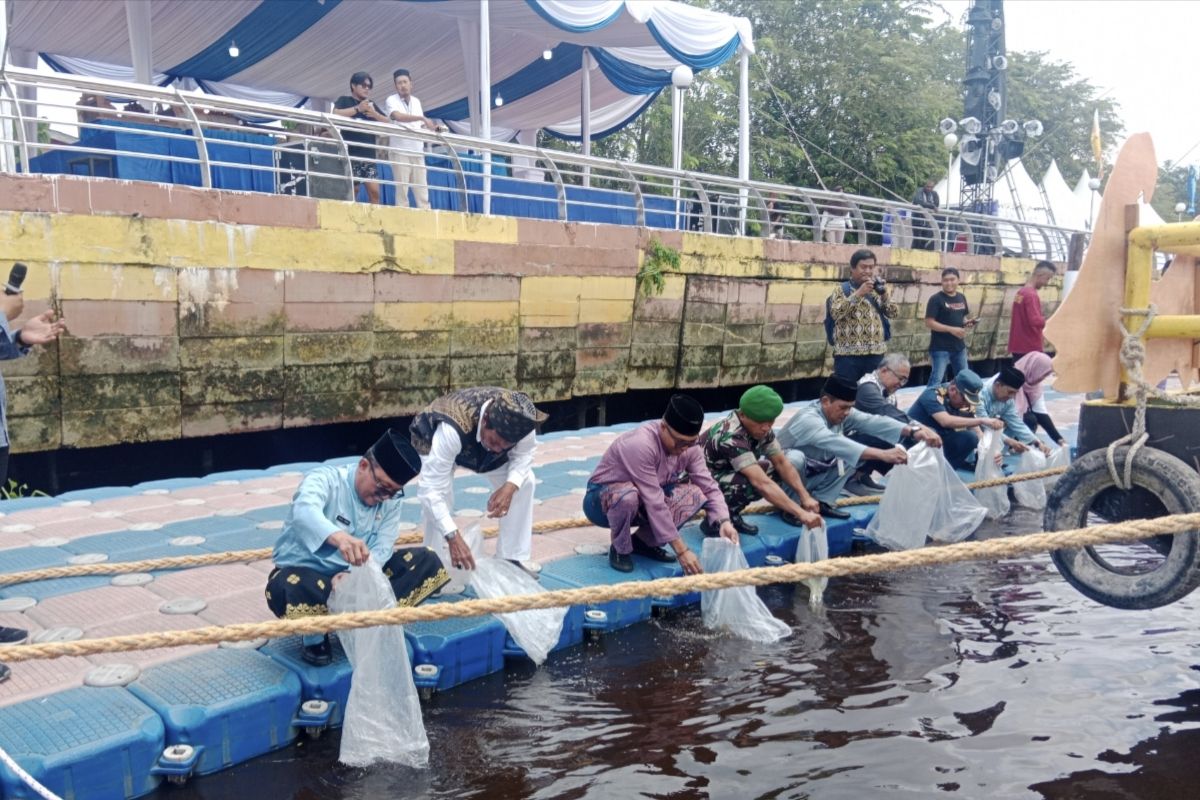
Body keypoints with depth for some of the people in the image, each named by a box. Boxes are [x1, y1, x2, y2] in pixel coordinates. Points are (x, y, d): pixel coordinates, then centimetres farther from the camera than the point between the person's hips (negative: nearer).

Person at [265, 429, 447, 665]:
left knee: (427, 562, -11)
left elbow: (382, 549, -10)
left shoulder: (390, 500, -3)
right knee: (286, 591, -41)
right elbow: (305, 511, -43)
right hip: (307, 571, -4)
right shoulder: (325, 478, -20)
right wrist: (339, 537, -64)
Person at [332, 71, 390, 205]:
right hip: (350, 154, -4)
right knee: (352, 191, -5)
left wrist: (375, 114, -1)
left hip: (369, 154, 4)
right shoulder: (344, 100, 9)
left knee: (374, 191, -8)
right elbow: (336, 114, -11)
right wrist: (357, 108, -11)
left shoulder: (371, 105, 24)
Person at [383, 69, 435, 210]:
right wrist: (422, 118, -30)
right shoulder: (391, 100, -1)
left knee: (422, 190, 2)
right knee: (401, 189, -6)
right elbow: (398, 116, -22)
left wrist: (432, 129, 0)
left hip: (418, 152, 5)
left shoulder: (416, 102, 16)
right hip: (400, 151, -5)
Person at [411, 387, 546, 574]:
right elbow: (432, 489, -47)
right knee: (440, 496, -28)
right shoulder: (451, 430, -49)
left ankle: (511, 559, 4)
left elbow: (524, 453, -15)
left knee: (523, 482, -11)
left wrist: (510, 486, -34)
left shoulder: (519, 420, -35)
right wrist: (453, 537, -53)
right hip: (435, 441, -4)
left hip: (481, 442, 4)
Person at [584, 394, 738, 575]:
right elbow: (654, 502, -35)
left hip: (642, 503, 6)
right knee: (628, 496, -41)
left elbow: (709, 486, -12)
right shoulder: (641, 444, -34)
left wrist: (724, 521, -32)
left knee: (694, 494, -18)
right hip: (602, 500, -6)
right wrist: (681, 550, -35)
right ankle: (620, 549, -11)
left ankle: (643, 541, 1)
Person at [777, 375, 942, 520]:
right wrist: (883, 454, -55)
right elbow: (837, 444, -47)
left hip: (812, 476, 8)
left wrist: (913, 430, -33)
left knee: (854, 453, -4)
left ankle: (821, 501, 0)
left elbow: (872, 422, -19)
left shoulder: (841, 413, -8)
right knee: (796, 457, -39)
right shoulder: (808, 419, -31)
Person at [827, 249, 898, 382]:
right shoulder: (842, 289, 2)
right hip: (848, 354, -4)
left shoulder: (878, 289, 15)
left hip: (876, 353, 4)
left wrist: (884, 294, -6)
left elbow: (894, 314, 9)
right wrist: (858, 294, -18)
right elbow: (835, 312, -15)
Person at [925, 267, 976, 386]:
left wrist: (968, 322, -2)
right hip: (940, 348, -7)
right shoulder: (936, 299, -11)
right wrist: (951, 329, -21)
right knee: (937, 379, -9)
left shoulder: (961, 297, 9)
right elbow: (929, 323, -16)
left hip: (959, 346, 7)